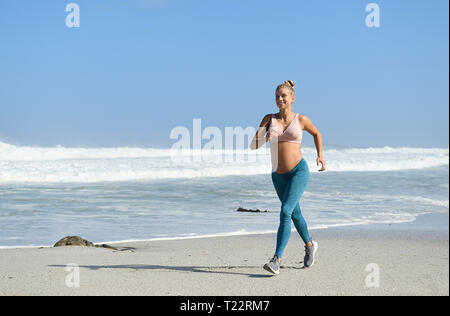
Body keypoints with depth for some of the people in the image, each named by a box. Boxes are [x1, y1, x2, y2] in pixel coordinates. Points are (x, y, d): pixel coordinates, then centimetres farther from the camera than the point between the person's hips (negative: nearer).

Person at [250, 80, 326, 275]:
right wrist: (264, 138, -21)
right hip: (278, 176, 4)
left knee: (286, 211, -21)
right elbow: (254, 146, -2)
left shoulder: (301, 120, 0)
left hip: (299, 172, -4)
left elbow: (316, 133, 20)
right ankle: (310, 246, 45)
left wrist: (320, 154, 9)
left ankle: (277, 260, -23)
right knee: (295, 214, 19)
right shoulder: (269, 119, 2)